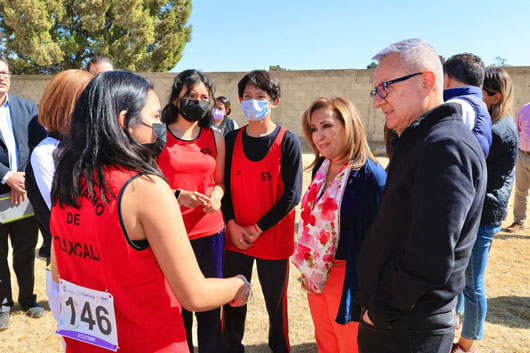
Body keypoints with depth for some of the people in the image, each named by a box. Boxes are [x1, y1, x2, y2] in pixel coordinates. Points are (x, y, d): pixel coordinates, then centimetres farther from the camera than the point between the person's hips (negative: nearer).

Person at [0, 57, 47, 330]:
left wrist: (25, 179, -12)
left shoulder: (28, 108, 6)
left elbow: (41, 144, -2)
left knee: (26, 250, 14)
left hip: (26, 192, 2)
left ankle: (27, 298, 31)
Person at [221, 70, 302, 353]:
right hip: (235, 238, 3)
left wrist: (257, 229, -12)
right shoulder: (231, 140, 4)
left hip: (273, 239, -3)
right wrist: (232, 225, -9)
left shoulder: (287, 142, -7)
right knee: (232, 302, 14)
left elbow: (291, 194, -11)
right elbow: (223, 186, 4)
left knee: (275, 304, 12)